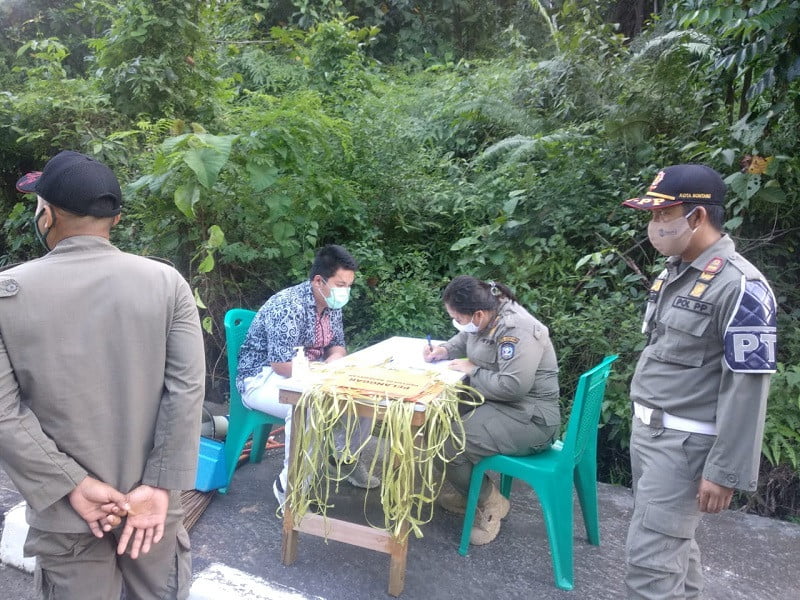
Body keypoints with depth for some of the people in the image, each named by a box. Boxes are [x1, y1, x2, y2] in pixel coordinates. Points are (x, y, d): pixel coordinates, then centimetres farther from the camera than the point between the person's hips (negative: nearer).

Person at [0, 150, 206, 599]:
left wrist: (72, 485, -10)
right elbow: (188, 389, -14)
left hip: (63, 508, 0)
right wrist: (160, 486, -10)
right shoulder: (167, 282, -9)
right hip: (150, 496, 1)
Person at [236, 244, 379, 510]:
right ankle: (288, 484, -22)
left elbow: (337, 346, 10)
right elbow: (283, 366, -30)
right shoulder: (287, 306, -26)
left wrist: (334, 359, -14)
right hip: (263, 378, -8)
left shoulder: (331, 305, 1)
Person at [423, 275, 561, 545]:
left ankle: (490, 502, 5)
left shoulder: (517, 331, -26)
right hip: (497, 403, 10)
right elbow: (463, 339, 24)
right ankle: (467, 493, 20)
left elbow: (513, 386, -34)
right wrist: (444, 350, 3)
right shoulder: (485, 316, 2)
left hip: (530, 419, -10)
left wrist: (472, 370, -19)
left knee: (449, 445, -21)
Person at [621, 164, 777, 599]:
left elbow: (747, 390, -20)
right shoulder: (672, 272, 7)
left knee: (650, 556, -3)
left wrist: (725, 471, -18)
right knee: (674, 538, 21)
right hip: (646, 428, 8)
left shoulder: (740, 287, -20)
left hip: (685, 442, -8)